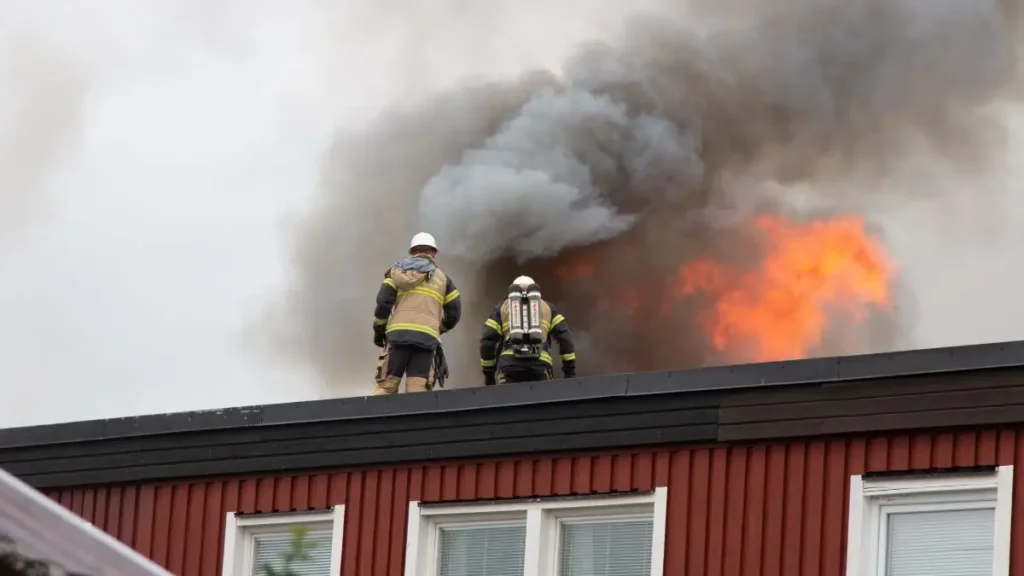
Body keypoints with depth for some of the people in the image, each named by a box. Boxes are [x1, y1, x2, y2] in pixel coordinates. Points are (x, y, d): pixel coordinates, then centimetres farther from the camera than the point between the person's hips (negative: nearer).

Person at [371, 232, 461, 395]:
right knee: (417, 390, -6)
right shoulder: (442, 278, 19)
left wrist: (379, 330, 15)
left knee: (385, 386, -2)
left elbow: (383, 302, 4)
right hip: (427, 338, 0)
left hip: (399, 334, 0)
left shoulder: (398, 270, 16)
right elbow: (454, 313, 16)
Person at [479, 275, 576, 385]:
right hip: (539, 364, 0)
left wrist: (488, 374, 22)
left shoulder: (502, 308, 26)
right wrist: (570, 370, 13)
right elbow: (564, 335, 14)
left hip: (509, 363, 0)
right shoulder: (547, 307, 28)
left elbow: (487, 341, 15)